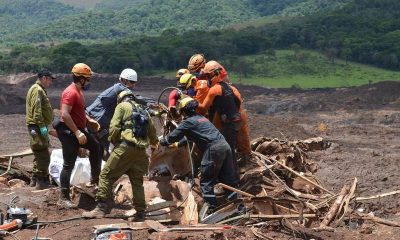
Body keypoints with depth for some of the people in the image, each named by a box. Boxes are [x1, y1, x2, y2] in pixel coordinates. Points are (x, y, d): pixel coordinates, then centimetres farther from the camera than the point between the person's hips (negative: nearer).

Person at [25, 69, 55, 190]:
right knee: (44, 156, -9)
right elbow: (36, 110, -23)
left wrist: (44, 125, 24)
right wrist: (42, 125, -26)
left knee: (40, 156, 17)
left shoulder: (40, 89, 19)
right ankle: (41, 182, -6)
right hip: (37, 127, -11)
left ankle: (35, 180, 24)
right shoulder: (37, 90, -14)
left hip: (39, 127, 11)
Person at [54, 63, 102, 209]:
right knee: (69, 165, -8)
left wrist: (89, 120, 17)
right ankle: (63, 199, -4)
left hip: (78, 130, 10)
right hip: (69, 132, -10)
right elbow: (64, 115, -29)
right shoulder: (71, 93, -19)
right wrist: (77, 132, -29)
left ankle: (95, 179, 34)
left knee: (95, 147, 23)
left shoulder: (78, 91, 13)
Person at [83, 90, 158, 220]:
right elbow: (152, 133, 25)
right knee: (137, 181, 13)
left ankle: (101, 207, -9)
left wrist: (113, 140, 10)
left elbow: (114, 127, -6)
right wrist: (154, 142, 46)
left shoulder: (122, 106, 7)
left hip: (125, 147, -6)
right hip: (141, 151, 6)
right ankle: (140, 212, 11)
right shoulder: (144, 111, 24)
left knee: (106, 175, -2)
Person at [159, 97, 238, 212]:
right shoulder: (201, 117, 26)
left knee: (206, 181, 3)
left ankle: (212, 208, 1)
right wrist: (177, 145, 48)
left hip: (213, 150, -8)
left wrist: (162, 142, 27)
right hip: (225, 145, 8)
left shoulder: (188, 122, 2)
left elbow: (174, 136, 8)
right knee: (228, 178, 12)